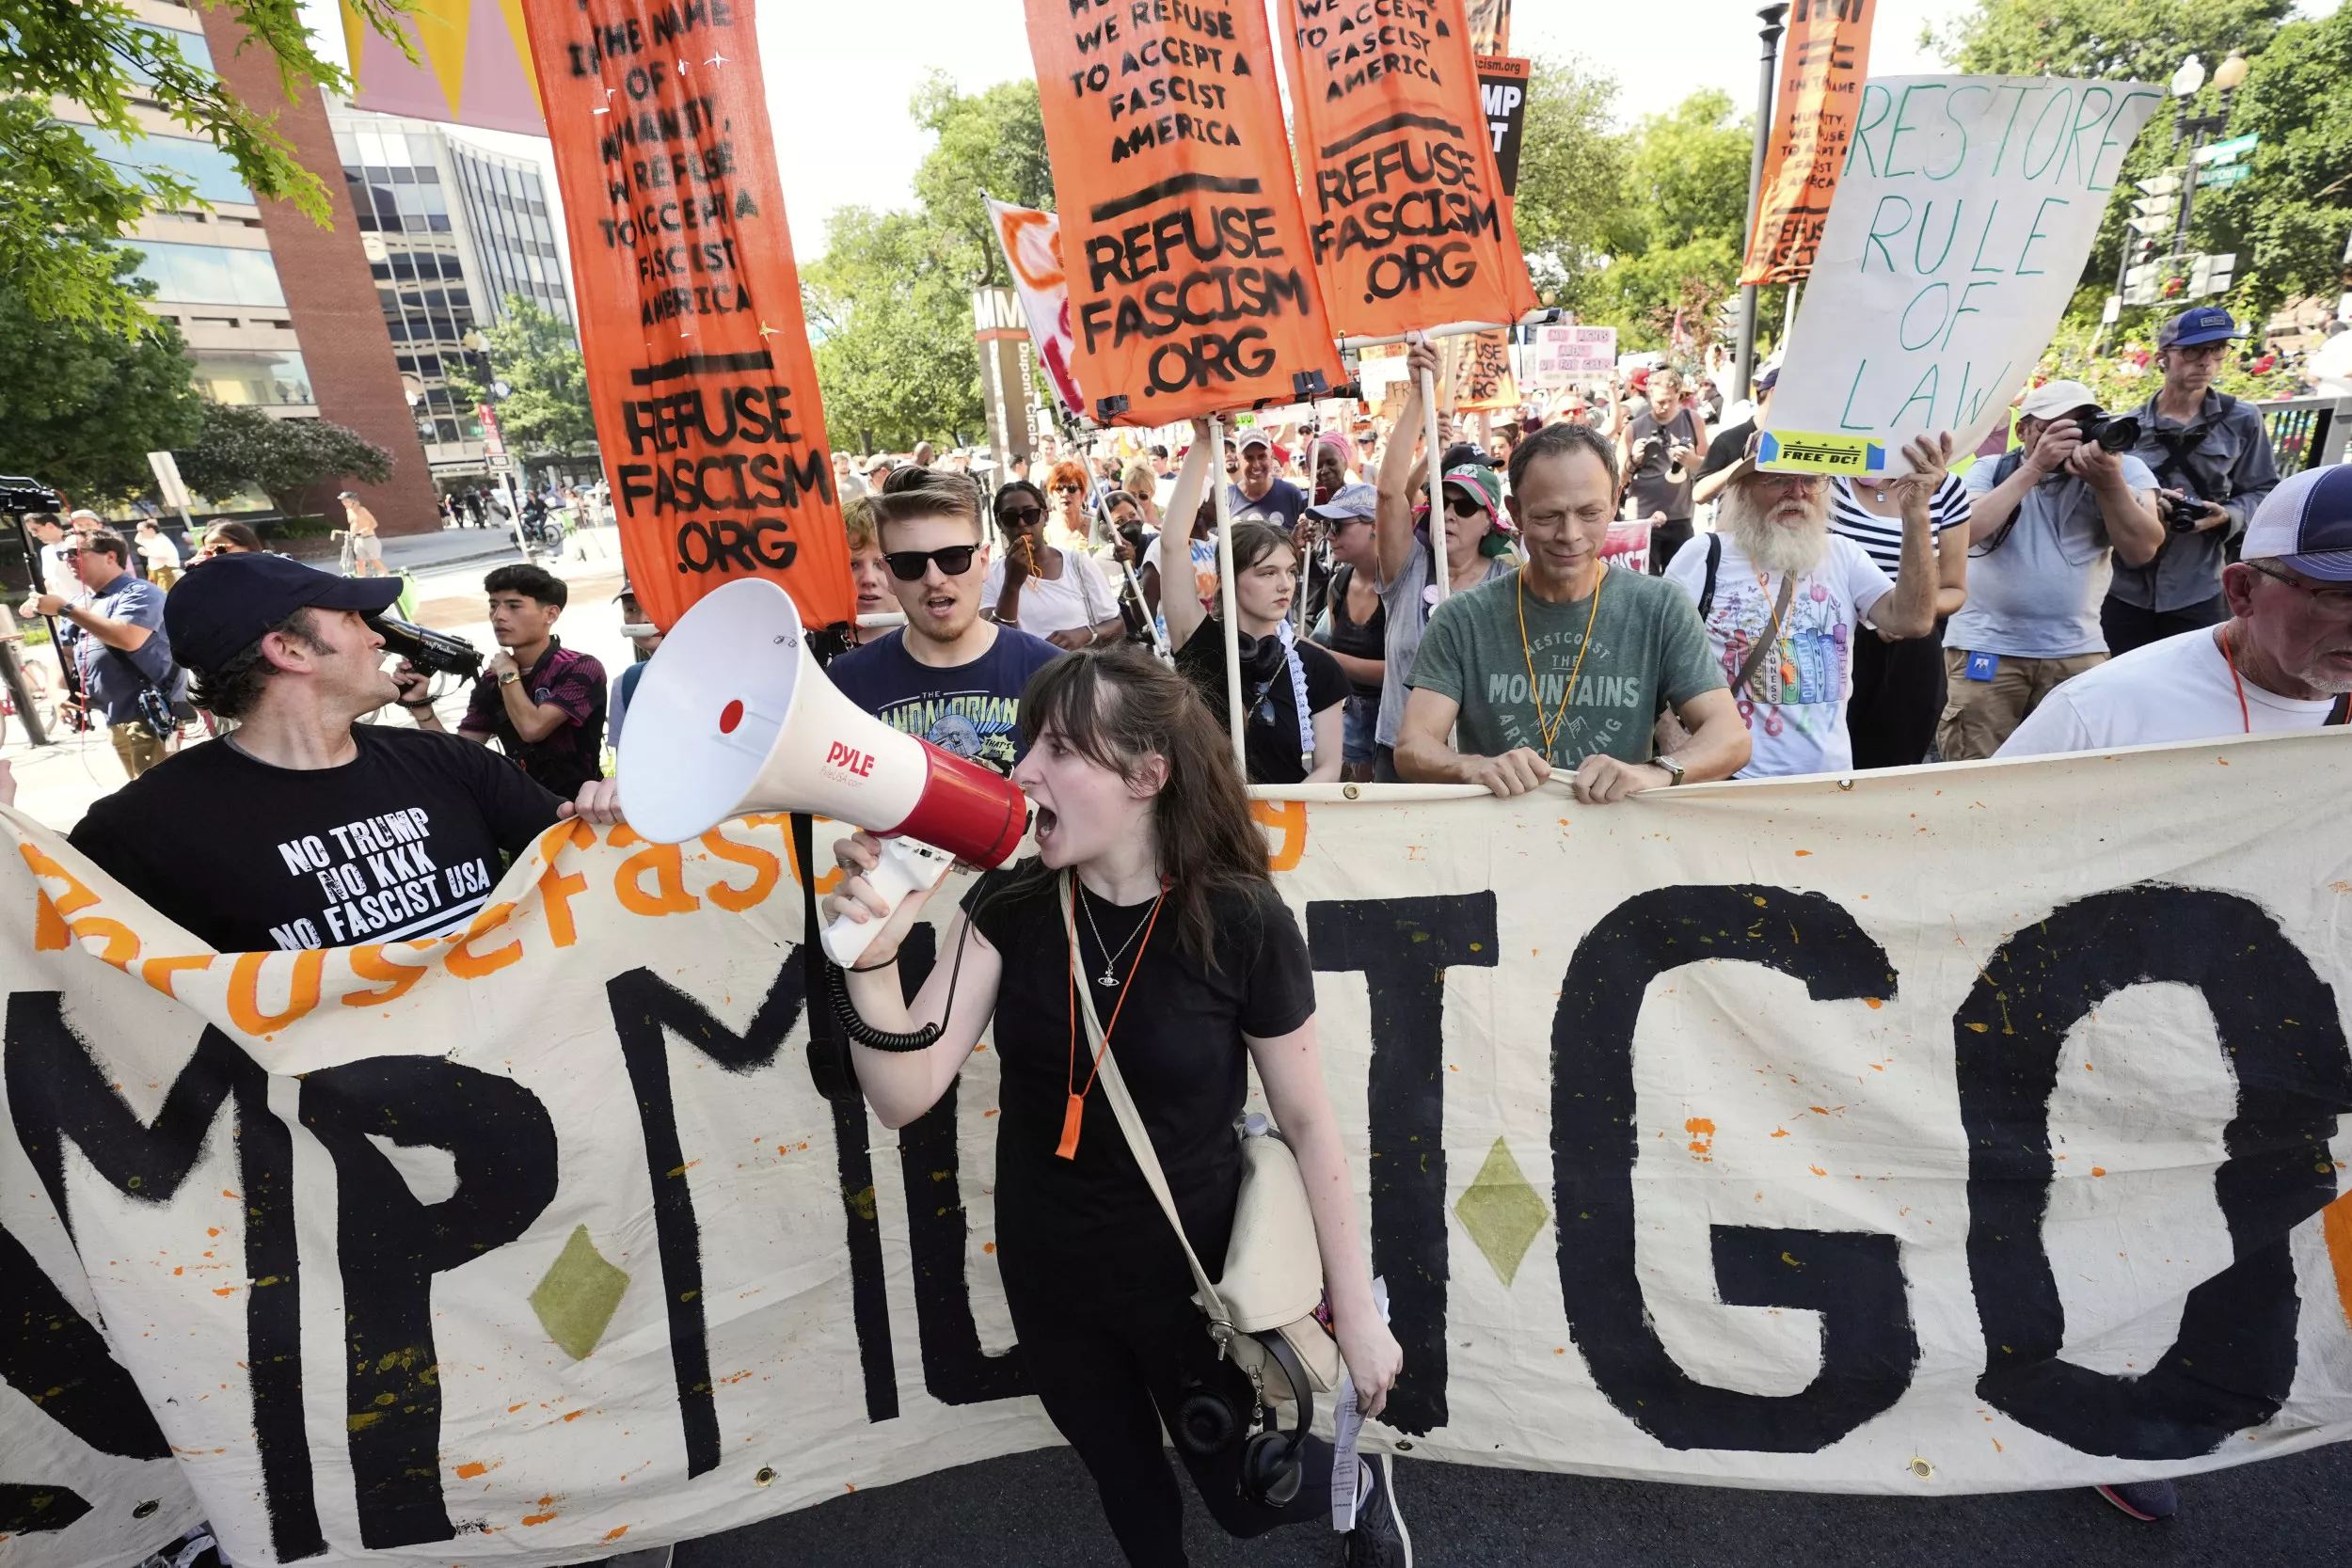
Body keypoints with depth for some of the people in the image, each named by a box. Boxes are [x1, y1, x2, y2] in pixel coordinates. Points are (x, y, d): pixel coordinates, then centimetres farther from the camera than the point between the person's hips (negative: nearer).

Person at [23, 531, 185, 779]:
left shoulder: (139, 592, -8)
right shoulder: (79, 602, 18)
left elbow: (129, 639, -25)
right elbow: (63, 652, 20)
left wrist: (65, 609, -18)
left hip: (151, 713, -9)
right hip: (112, 718, 9)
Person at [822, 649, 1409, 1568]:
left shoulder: (1241, 923, -23)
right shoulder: (1009, 904, -14)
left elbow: (1306, 1119, -13)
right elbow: (905, 1095, -16)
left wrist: (1357, 1312, -6)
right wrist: (872, 962, -34)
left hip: (1192, 1274, -3)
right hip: (1049, 1277, 4)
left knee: (1246, 1492, 20)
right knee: (1123, 1479, 28)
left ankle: (1361, 1488, 53)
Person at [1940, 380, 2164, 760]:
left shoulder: (2124, 468, 3)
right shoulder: (1990, 470, 1)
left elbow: (2142, 550, -9)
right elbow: (1963, 533, -18)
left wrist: (2109, 481, -21)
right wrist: (2035, 467, -20)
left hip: (2077, 651, 2)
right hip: (1985, 645, -2)